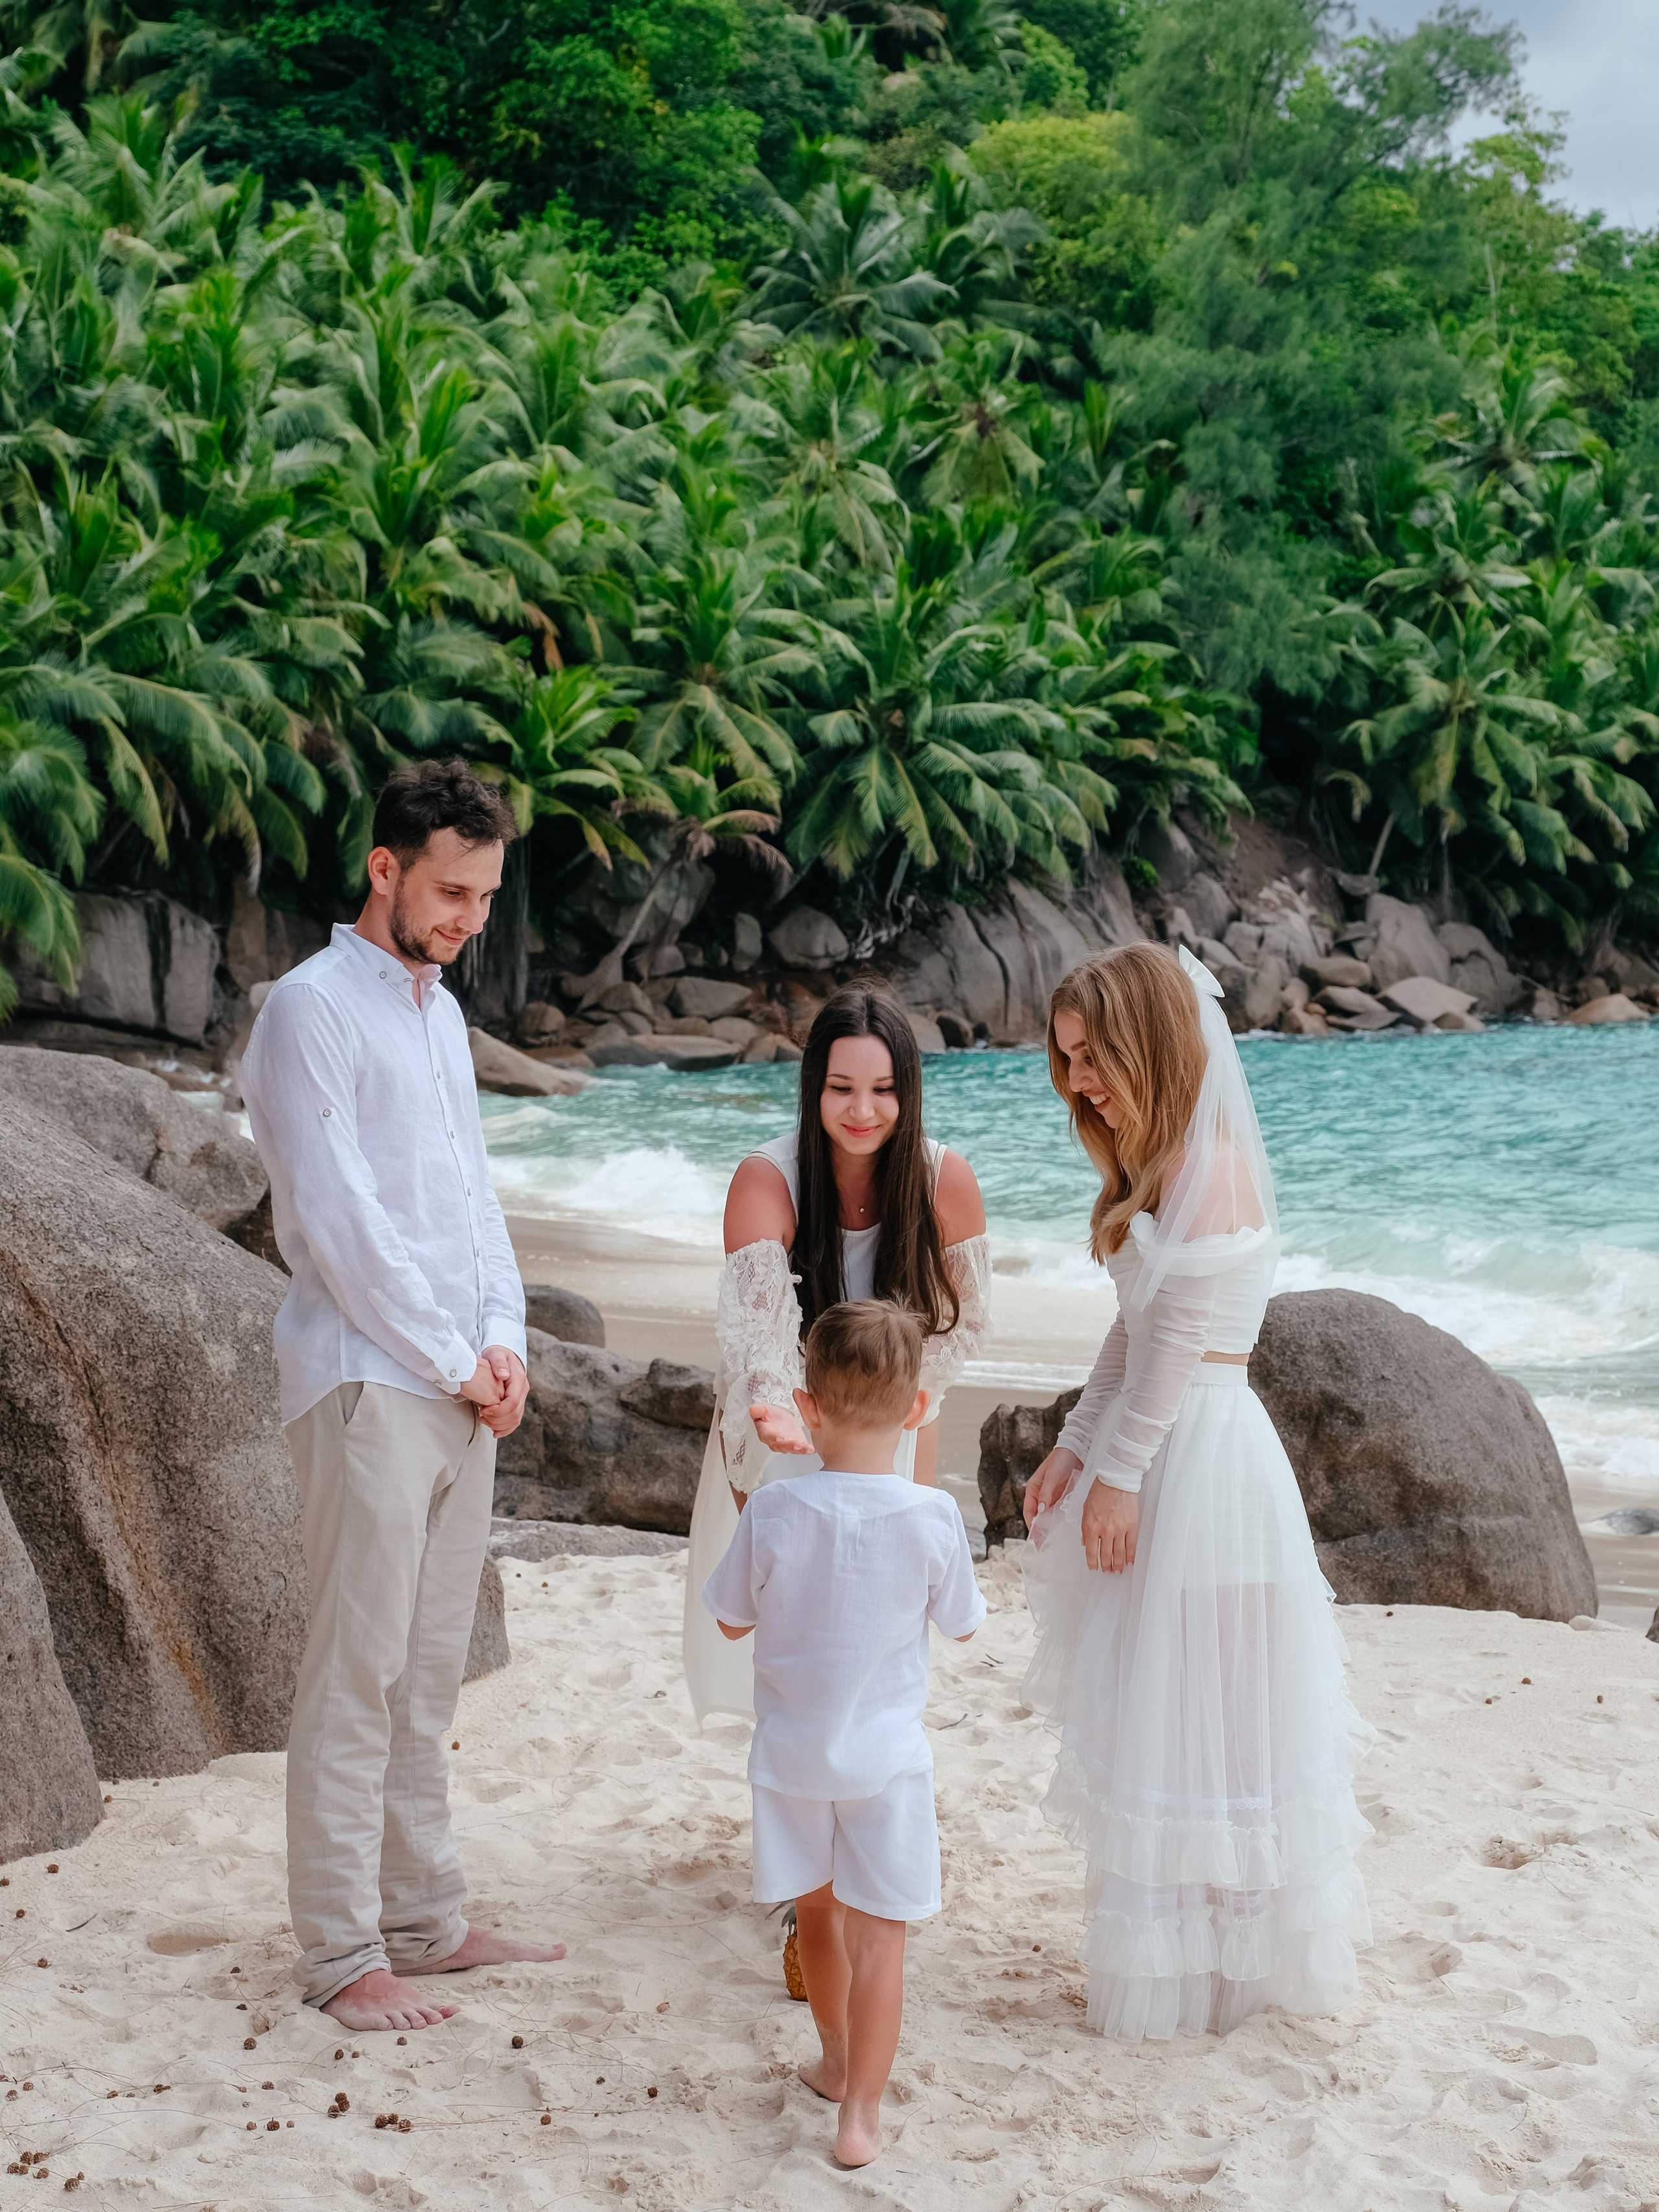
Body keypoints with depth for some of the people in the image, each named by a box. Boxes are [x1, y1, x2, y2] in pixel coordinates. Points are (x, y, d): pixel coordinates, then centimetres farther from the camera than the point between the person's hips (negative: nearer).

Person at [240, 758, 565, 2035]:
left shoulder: (443, 1011, 18)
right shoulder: (312, 1008, -8)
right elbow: (338, 1221, -14)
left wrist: (505, 1340, 4)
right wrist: (454, 1363, -9)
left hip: (465, 1388, 8)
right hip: (368, 1385, -8)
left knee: (429, 1674, 12)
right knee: (358, 1677, -4)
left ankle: (426, 1921, 21)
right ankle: (344, 1955, 3)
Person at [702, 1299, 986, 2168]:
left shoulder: (773, 1513, -15)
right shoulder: (932, 1518, -15)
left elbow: (732, 1621, -1)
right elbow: (961, 1623, 1)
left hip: (792, 1749, 2)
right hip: (886, 1754, -2)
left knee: (817, 1909, 21)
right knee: (877, 1931, 4)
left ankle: (837, 2060, 41)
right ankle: (860, 2112, 3)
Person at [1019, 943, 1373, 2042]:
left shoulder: (1210, 1170, -20)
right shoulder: (1162, 1162, 10)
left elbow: (1179, 1344, -19)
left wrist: (1119, 1473, -14)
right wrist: (1076, 1449, 7)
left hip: (1202, 1457, -9)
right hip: (1162, 1454, 9)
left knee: (1199, 1725, 3)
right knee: (1166, 1717, 17)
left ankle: (1200, 1972, 17)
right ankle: (1201, 1944, 30)